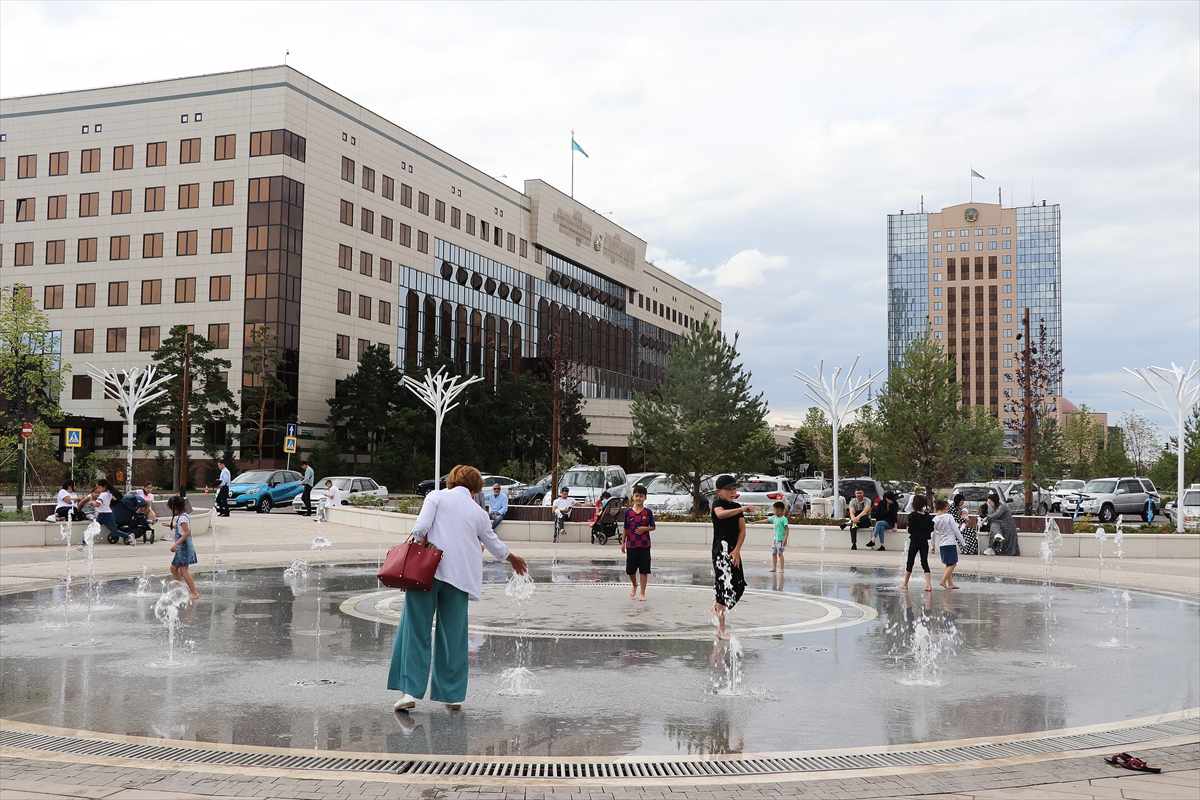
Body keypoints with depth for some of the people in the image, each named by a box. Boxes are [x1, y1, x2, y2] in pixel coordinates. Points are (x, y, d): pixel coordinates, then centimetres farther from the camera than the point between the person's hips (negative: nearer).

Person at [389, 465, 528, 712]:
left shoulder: (437, 497, 6)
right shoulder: (478, 512, 14)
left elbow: (420, 527, -10)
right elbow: (494, 544, 28)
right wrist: (513, 559, 46)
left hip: (428, 571, -2)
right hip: (459, 578, 2)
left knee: (416, 631, 2)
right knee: (453, 636, 10)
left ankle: (409, 691, -4)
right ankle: (453, 694, 14)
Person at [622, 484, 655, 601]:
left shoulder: (648, 512, -2)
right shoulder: (628, 512, 2)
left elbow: (653, 527, 4)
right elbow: (626, 528, 7)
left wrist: (645, 528, -15)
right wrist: (623, 542, 6)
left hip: (644, 545, -2)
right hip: (631, 545, 2)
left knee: (644, 570, 0)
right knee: (630, 570, 9)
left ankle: (643, 593, 10)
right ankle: (634, 585, 38)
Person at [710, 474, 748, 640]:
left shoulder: (737, 507, 12)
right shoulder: (717, 504, -5)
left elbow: (742, 530, 5)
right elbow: (721, 514, -30)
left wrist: (737, 550, -8)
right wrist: (742, 509, -38)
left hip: (734, 550, 6)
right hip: (720, 549, -6)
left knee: (739, 586, 5)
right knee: (725, 585, -11)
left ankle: (717, 609, 33)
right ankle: (720, 630, -7)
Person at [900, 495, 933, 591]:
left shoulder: (913, 515, -14)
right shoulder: (927, 516, -1)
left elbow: (910, 530, -15)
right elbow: (931, 529, 2)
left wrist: (908, 529, 5)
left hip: (915, 542, -3)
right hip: (925, 542, 4)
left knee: (910, 562, 10)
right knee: (925, 563, 6)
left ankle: (905, 584, 22)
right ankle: (929, 585, -6)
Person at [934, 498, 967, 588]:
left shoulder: (935, 519, 3)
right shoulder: (949, 516, -10)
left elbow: (933, 533, 5)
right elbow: (956, 531, -8)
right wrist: (963, 542, -1)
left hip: (942, 544, 6)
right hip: (950, 543, -6)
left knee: (948, 564, 15)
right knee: (952, 564, 0)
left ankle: (950, 584, 16)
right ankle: (943, 581, -11)